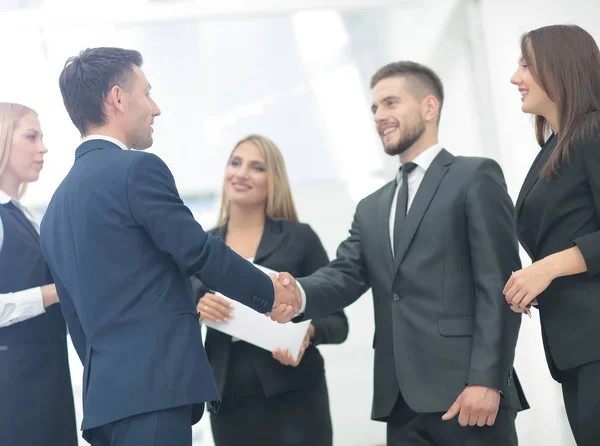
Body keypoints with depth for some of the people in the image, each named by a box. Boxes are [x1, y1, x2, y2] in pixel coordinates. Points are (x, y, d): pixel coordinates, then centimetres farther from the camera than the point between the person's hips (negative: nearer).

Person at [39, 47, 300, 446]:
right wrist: (271, 293, 7)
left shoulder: (58, 206, 18)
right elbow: (200, 253, -8)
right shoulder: (137, 169, -8)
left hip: (107, 393, 9)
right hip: (153, 387, -9)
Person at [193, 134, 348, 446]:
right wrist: (196, 310, -13)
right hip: (229, 400, 2)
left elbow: (337, 321, 3)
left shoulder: (299, 238, 2)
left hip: (294, 396, -2)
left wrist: (309, 333, -18)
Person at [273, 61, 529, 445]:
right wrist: (299, 294, -15)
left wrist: (487, 380, -16)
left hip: (465, 390, -6)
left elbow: (498, 284, -7)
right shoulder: (371, 210, 23)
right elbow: (345, 274, 8)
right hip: (401, 401, 6)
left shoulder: (475, 178, 2)